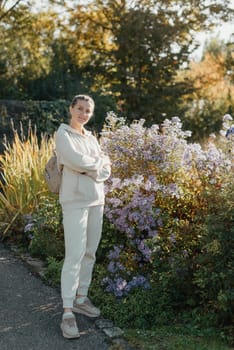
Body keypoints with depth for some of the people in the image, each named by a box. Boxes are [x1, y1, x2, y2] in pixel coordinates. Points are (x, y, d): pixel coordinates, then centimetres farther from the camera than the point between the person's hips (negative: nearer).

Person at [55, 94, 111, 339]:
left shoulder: (91, 138, 16)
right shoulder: (63, 134, -3)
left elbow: (106, 169, 9)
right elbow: (75, 160, -18)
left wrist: (93, 171, -11)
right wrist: (98, 163, -3)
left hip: (96, 199, 7)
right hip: (75, 200, -7)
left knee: (90, 253, 9)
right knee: (74, 255, -10)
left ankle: (81, 298, 21)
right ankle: (67, 312, -7)